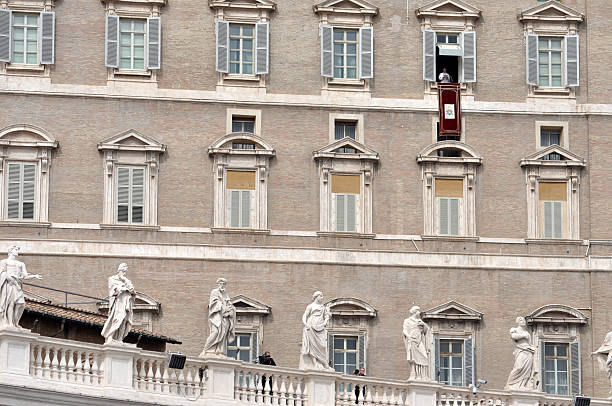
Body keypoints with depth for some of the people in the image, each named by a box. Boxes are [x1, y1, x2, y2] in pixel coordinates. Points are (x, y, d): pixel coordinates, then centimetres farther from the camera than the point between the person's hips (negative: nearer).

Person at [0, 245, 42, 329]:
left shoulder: (21, 264, 26)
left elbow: (25, 276, 17)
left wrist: (35, 276, 1)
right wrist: (9, 276, -15)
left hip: (17, 285, 4)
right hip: (8, 284, -4)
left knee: (21, 303, -12)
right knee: (10, 302, -14)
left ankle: (16, 323, -8)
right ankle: (9, 323, -16)